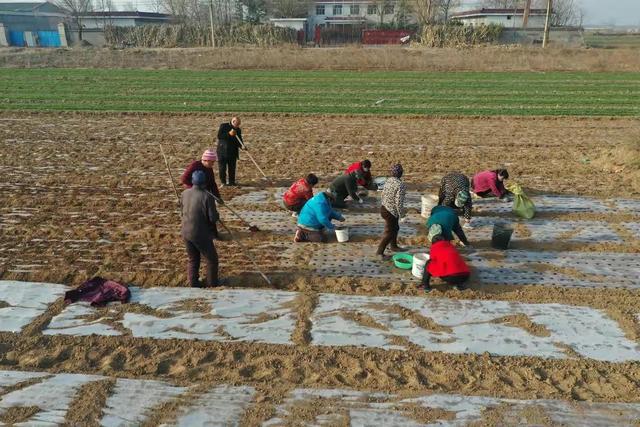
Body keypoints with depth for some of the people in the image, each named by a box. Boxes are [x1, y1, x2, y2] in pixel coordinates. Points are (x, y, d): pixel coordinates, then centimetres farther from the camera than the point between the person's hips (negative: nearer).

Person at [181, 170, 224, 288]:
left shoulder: (185, 193, -4)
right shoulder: (207, 197, -22)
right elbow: (213, 218, -19)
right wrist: (216, 215, 3)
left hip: (186, 233, 6)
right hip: (201, 235, -6)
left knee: (193, 259, 23)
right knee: (212, 259, 16)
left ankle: (193, 282, 28)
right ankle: (212, 282, 28)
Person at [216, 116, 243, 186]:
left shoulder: (238, 130, 8)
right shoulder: (223, 126, -4)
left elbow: (239, 141, 8)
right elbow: (219, 136, -13)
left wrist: (242, 146, -13)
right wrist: (229, 134, -21)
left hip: (233, 152, 4)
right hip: (222, 151, -3)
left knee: (232, 168, 6)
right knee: (222, 167, 0)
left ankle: (232, 181, 17)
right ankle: (223, 182, 11)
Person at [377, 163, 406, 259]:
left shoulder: (388, 181, 0)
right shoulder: (400, 185, -24)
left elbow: (383, 194, 10)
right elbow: (398, 201, -24)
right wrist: (401, 214, -12)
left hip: (384, 208, 9)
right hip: (391, 212, -9)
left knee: (395, 228, 25)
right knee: (389, 232, 3)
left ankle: (393, 246, 42)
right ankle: (380, 252, 9)